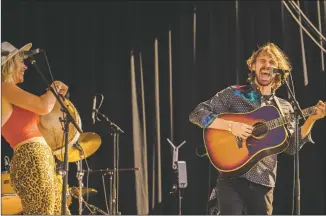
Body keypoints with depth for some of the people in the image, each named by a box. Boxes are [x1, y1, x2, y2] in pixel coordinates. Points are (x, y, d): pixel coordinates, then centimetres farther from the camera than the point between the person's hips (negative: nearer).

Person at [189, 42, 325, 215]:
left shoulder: (284, 108, 13)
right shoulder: (233, 94, 3)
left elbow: (291, 148, 5)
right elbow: (196, 115, -4)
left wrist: (311, 120, -7)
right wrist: (230, 126, -17)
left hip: (263, 182, 4)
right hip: (232, 177, -3)